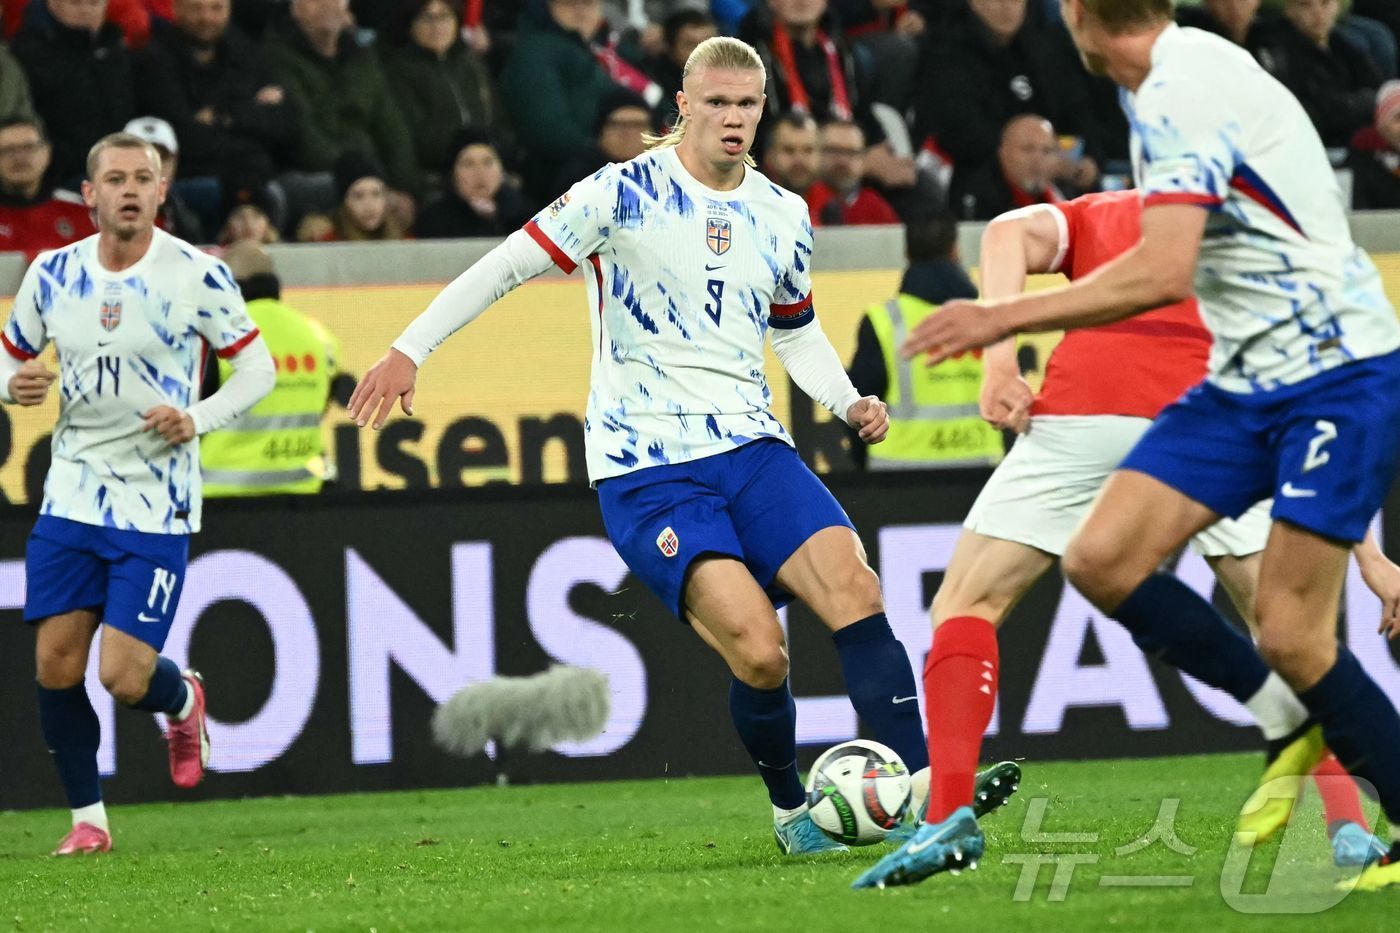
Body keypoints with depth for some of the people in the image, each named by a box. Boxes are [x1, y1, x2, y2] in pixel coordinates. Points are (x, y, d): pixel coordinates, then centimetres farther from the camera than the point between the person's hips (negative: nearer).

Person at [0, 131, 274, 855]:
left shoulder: (197, 276, -8)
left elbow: (257, 367, 0)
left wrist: (198, 419, -16)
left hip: (157, 505, -4)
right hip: (71, 494, 4)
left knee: (124, 677, -10)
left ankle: (183, 700, 26)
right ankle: (87, 818, 15)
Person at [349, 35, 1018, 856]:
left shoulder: (784, 217, 11)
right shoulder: (626, 194, -6)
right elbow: (511, 264, -3)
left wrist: (848, 402, 9)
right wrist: (411, 349, -7)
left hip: (752, 448, 5)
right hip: (646, 472, -5)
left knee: (856, 588, -19)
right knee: (758, 651, -21)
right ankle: (792, 810, 5)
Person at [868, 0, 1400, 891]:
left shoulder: (1181, 91, -19)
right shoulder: (1186, 72, 10)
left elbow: (1162, 272, -28)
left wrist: (1005, 318, -22)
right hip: (1248, 379, 9)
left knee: (1290, 635, -13)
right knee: (1102, 558, -4)